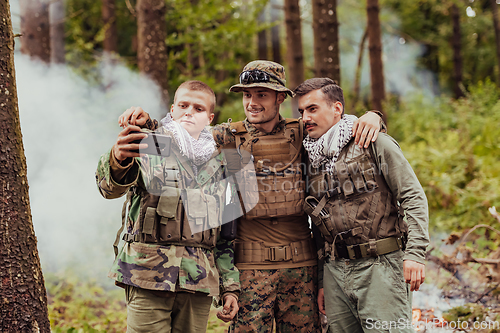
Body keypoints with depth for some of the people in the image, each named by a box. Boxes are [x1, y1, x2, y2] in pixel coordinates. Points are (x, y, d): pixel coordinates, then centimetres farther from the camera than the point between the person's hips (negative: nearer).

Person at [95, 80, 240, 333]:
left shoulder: (217, 163, 16)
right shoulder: (148, 147, 3)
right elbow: (110, 188, -17)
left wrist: (230, 286, 13)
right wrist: (117, 159, -40)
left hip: (199, 280, 4)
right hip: (149, 273, -4)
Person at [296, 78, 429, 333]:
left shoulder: (374, 143, -1)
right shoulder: (312, 160, 14)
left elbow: (414, 197, -6)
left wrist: (415, 253, -15)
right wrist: (322, 282, 16)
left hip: (379, 266, -5)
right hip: (335, 271, 5)